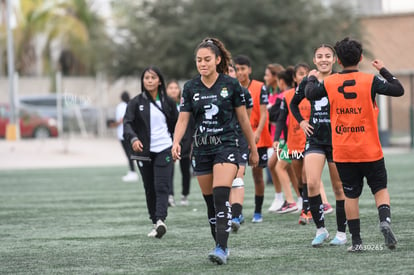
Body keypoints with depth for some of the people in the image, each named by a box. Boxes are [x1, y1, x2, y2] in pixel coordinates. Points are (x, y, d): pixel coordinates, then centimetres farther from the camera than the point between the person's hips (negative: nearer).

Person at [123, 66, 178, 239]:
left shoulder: (168, 102, 5)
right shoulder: (136, 103, 1)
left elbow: (176, 125, 14)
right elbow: (127, 123, -10)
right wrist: (133, 138, -29)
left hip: (164, 149, -1)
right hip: (144, 152, 1)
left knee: (162, 187, -14)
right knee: (150, 189, 6)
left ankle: (160, 220, -25)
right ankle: (155, 223, 14)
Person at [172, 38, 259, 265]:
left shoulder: (231, 84, -4)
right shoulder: (190, 88, 3)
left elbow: (243, 119, 4)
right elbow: (183, 119, 0)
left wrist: (253, 149, 9)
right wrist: (176, 142, -18)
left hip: (226, 146, -4)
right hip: (201, 149, 4)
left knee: (221, 197, -19)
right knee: (210, 202, 7)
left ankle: (221, 248, -22)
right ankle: (221, 246, 19)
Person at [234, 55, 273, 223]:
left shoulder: (259, 87, -2)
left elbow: (263, 113, -8)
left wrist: (257, 132, -23)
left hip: (257, 139, -1)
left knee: (257, 174, 7)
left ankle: (258, 212, 19)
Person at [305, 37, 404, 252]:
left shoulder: (329, 83, -3)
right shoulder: (370, 80, -8)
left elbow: (309, 94, 9)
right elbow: (398, 90, -3)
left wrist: (312, 78, 28)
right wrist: (383, 70, 11)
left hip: (343, 152, 1)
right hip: (370, 151, -1)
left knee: (351, 195, 8)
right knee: (380, 189, 11)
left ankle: (356, 241, 6)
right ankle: (385, 221, -17)